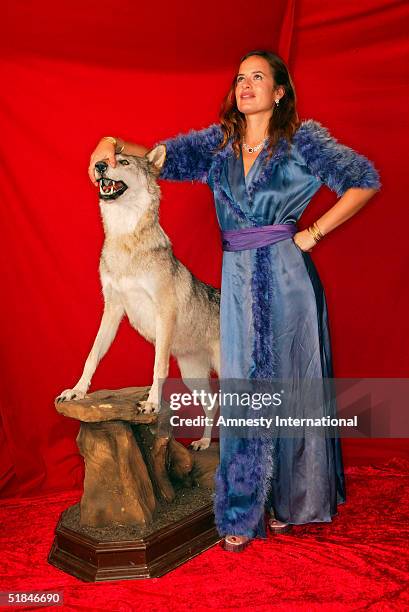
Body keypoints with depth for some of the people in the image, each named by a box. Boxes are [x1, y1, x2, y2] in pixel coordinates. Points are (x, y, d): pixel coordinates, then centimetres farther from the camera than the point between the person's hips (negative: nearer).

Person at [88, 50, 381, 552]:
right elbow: (164, 155, 6)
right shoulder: (219, 140, 12)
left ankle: (289, 501, 27)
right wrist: (114, 145, -13)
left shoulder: (302, 138, 1)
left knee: (289, 384, 6)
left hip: (285, 275, -3)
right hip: (237, 278, 3)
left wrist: (312, 234, -6)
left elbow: (365, 180, -2)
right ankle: (245, 514, 18)